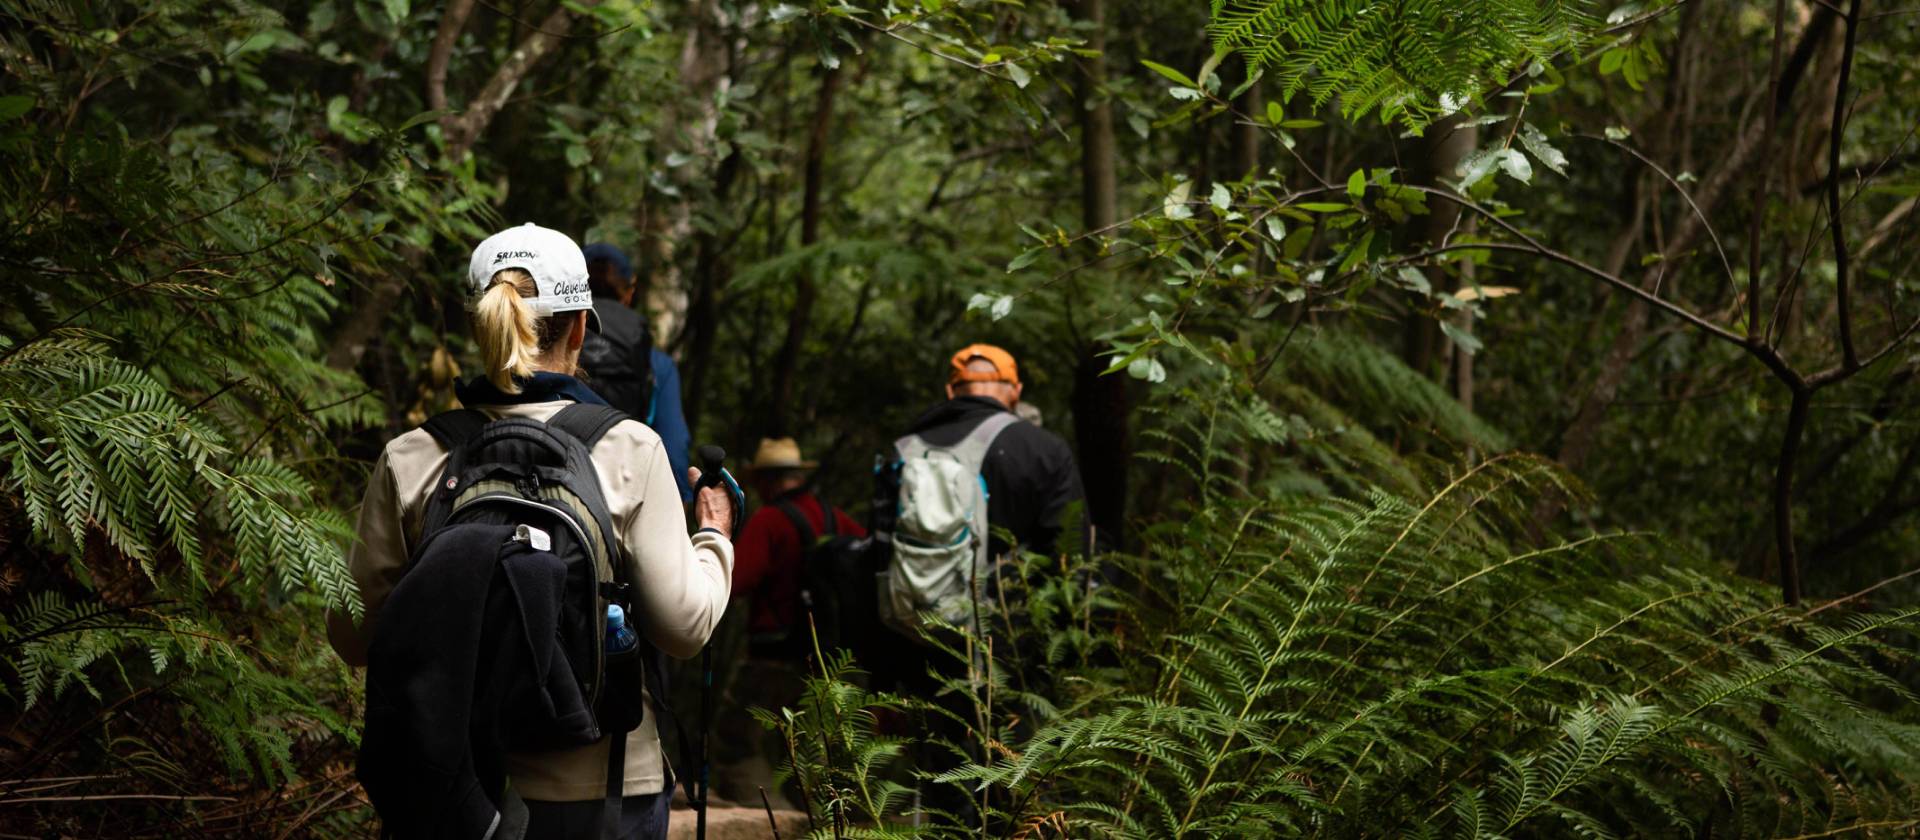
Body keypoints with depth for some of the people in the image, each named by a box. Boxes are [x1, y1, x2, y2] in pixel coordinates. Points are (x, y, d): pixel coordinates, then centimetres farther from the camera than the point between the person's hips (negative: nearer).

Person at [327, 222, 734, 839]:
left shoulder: (408, 462, -4)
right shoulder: (628, 450, -9)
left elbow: (354, 637, 1)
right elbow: (683, 626, -8)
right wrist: (713, 536, 10)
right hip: (603, 787, -1)